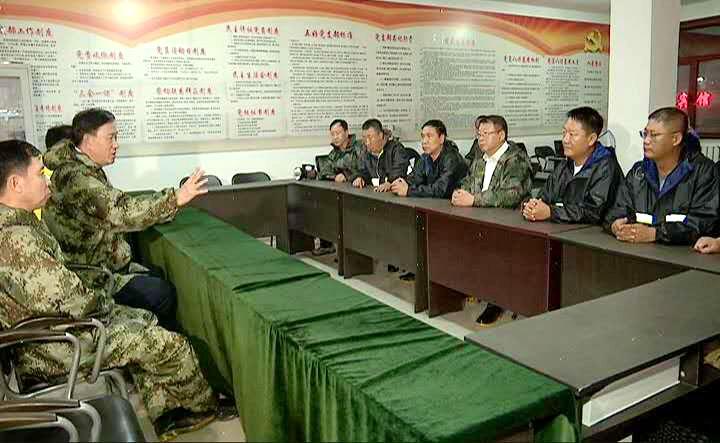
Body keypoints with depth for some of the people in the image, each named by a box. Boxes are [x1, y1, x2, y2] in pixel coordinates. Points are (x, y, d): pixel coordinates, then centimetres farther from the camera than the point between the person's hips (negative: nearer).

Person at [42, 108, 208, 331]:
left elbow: (112, 210, 17)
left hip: (112, 266, 10)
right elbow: (119, 211, -34)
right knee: (163, 295, -17)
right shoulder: (73, 176, -22)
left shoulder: (88, 169, 10)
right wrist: (175, 199, -39)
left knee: (165, 279, 0)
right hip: (89, 278, -10)